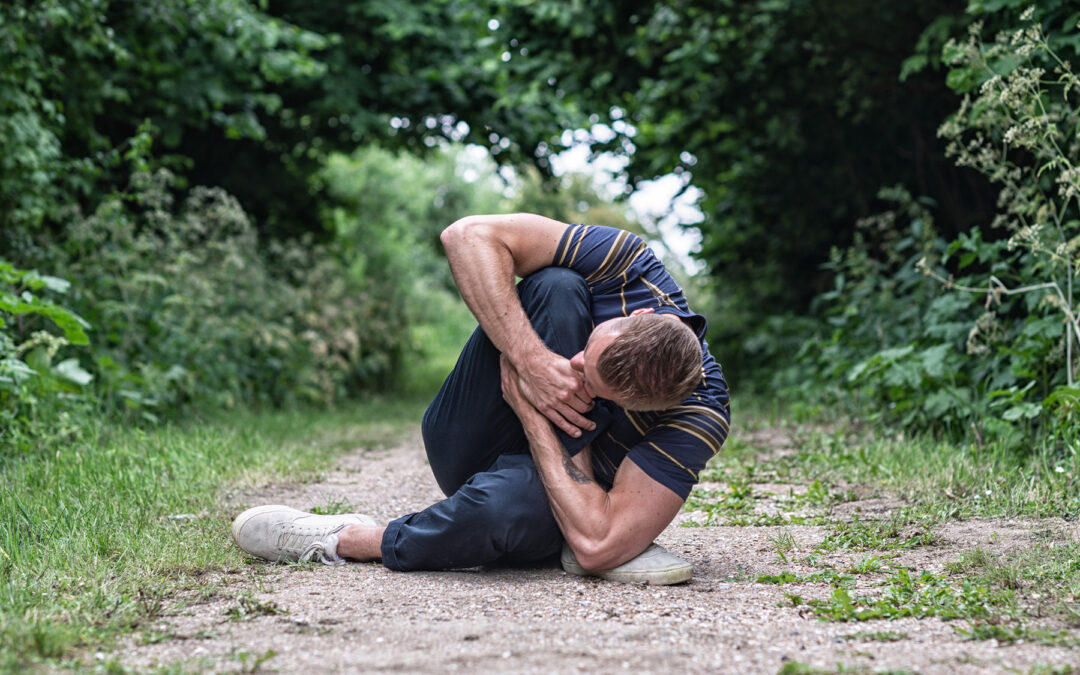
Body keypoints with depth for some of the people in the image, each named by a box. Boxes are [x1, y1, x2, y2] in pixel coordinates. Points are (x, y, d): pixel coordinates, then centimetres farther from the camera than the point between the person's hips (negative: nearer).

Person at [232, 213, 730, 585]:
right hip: (463, 450, 2)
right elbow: (469, 235, -27)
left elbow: (597, 546, -35)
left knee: (504, 501, -42)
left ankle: (348, 541, -10)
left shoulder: (698, 415, -30)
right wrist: (531, 360, -37)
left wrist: (531, 410, -31)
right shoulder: (627, 265, -25)